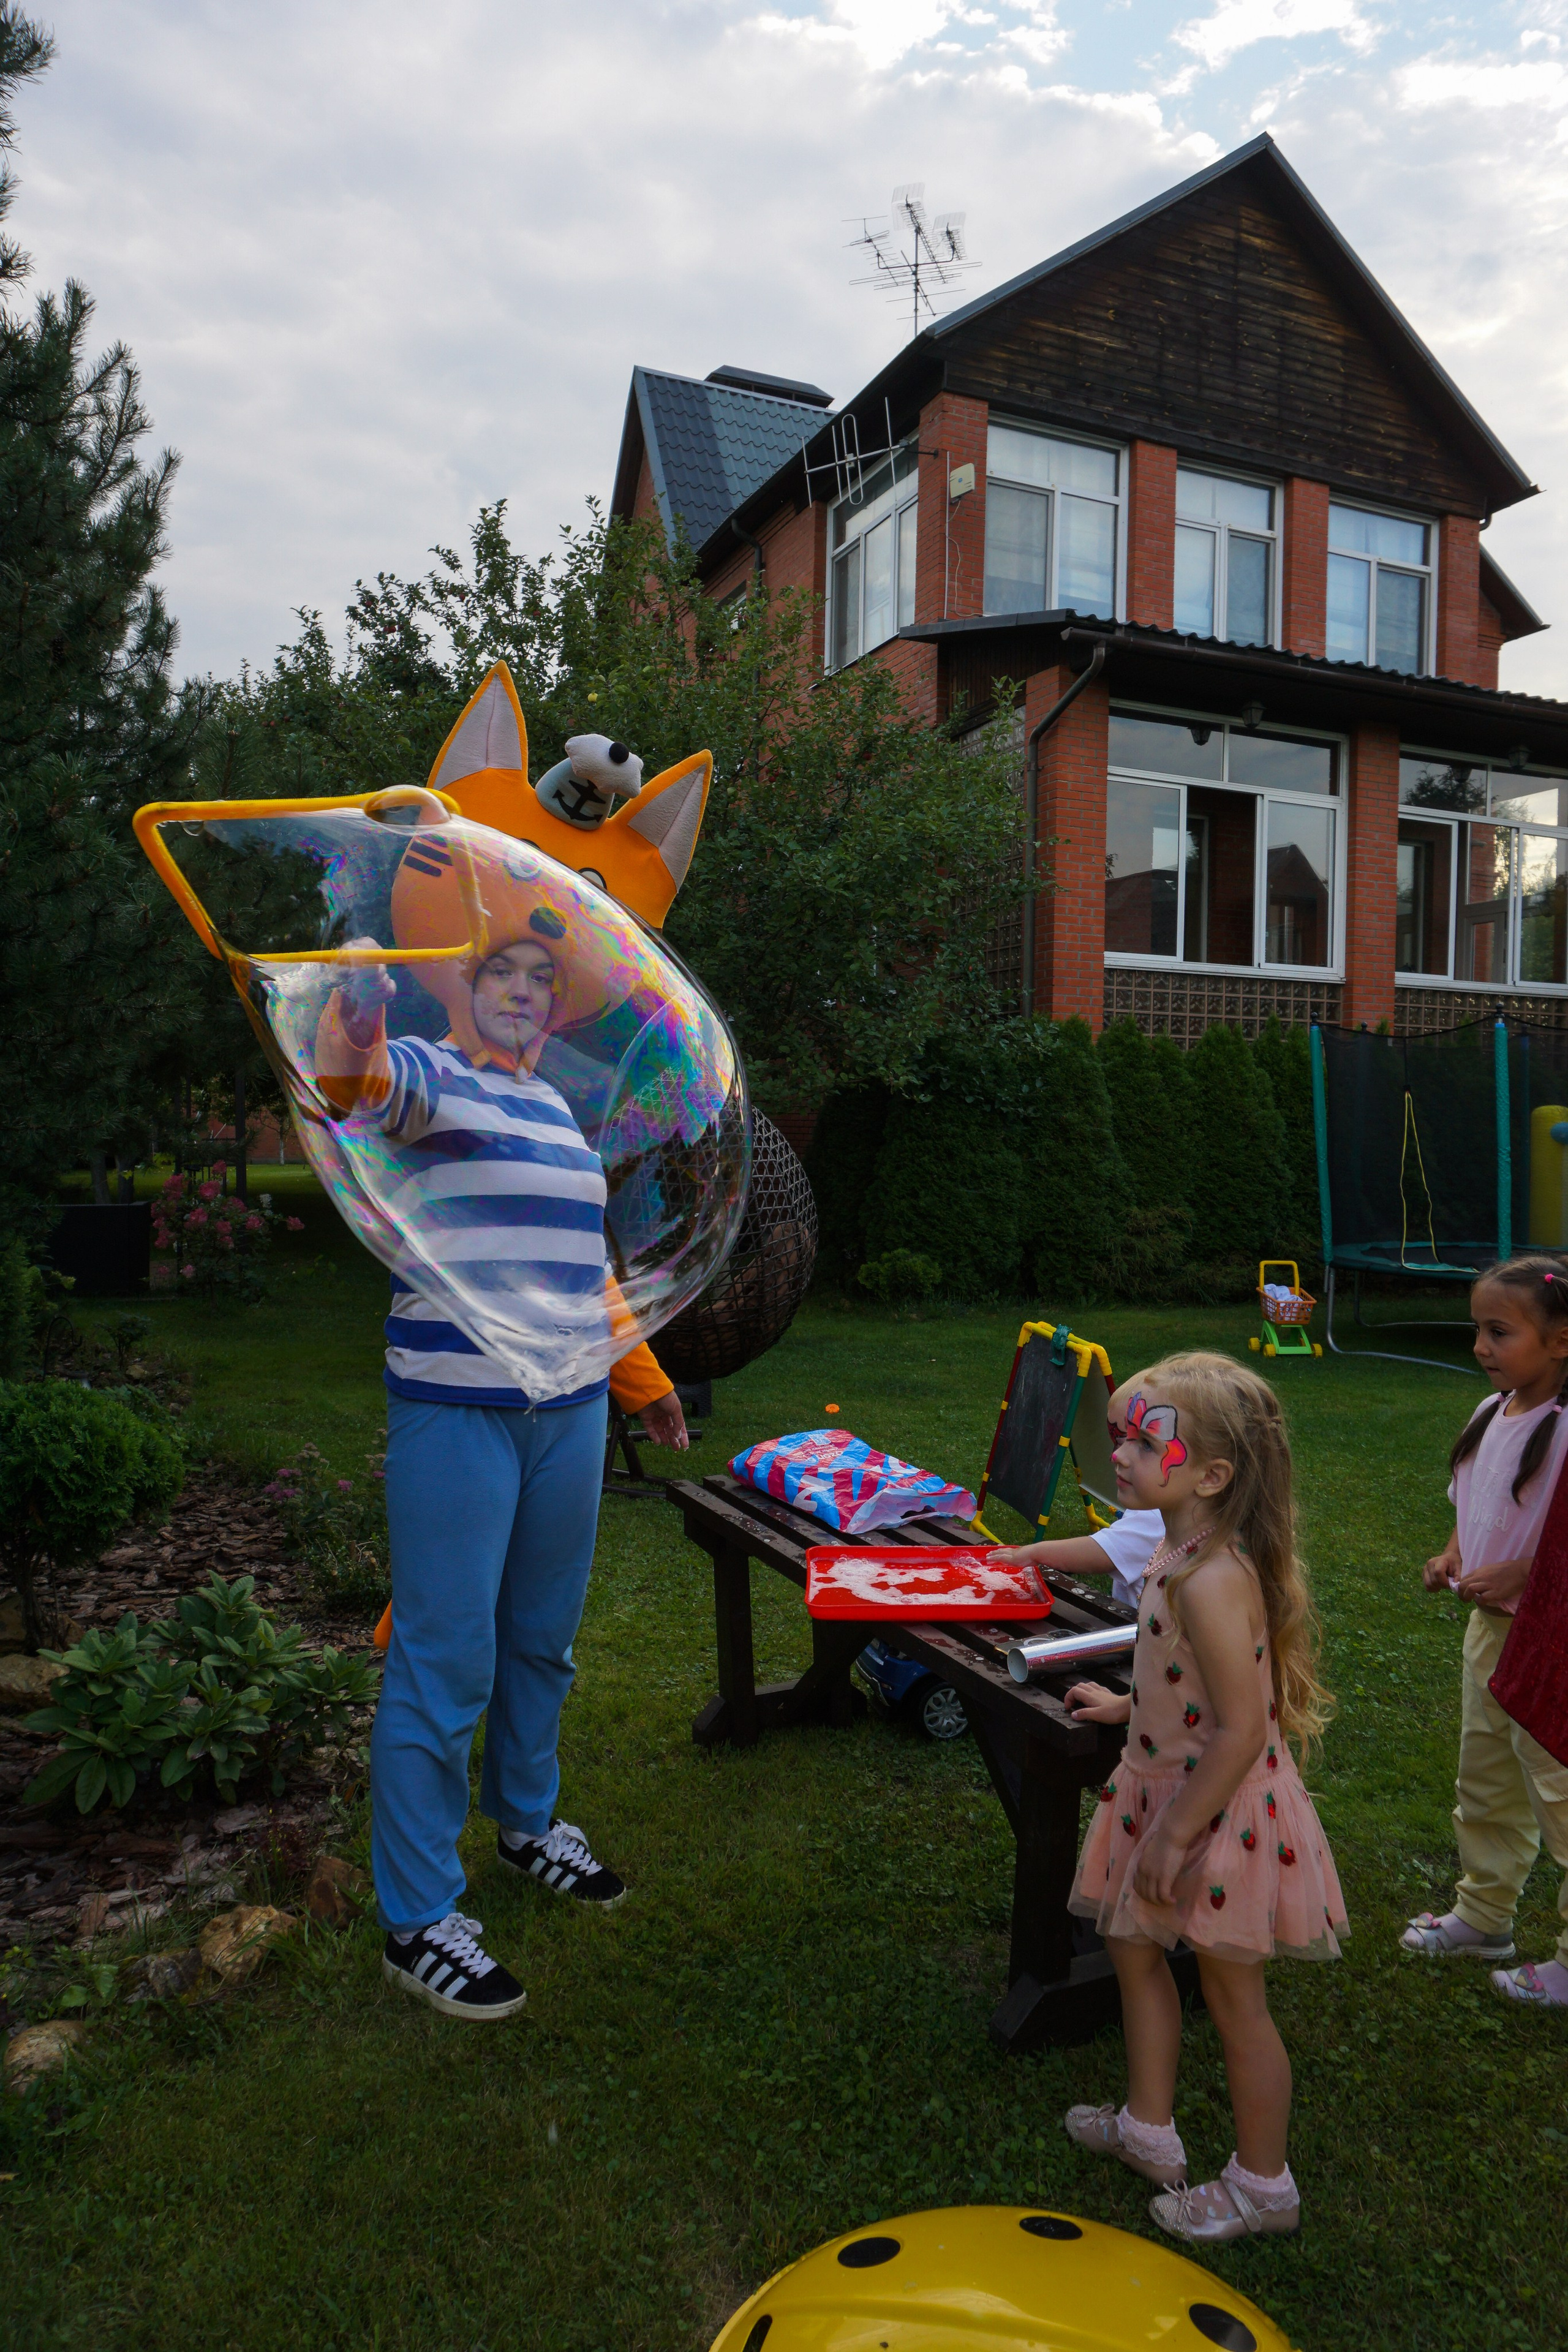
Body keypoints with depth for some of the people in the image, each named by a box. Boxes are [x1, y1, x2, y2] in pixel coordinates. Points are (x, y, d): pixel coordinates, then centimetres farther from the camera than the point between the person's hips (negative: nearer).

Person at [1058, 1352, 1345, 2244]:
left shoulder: (1213, 1580, -33)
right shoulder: (1186, 1552, -3)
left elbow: (1241, 1733, -30)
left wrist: (1173, 1837, -21)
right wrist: (1127, 1705, 21)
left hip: (1219, 1813, -9)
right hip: (1167, 1793, 9)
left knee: (1235, 2003, 12)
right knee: (1132, 1944, 24)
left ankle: (1263, 2189, 36)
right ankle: (1149, 2129, 45)